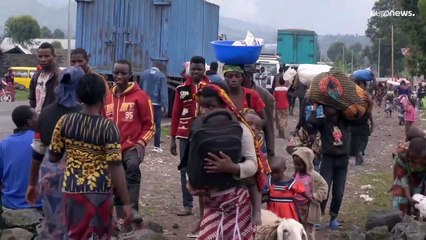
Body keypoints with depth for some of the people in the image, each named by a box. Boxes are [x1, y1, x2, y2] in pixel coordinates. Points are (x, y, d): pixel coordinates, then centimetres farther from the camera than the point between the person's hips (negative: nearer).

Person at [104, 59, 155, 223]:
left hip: (132, 146, -6)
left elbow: (149, 125, -3)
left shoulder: (140, 96, -5)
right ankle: (122, 218, 25)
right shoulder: (108, 97, 10)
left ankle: (133, 209, -35)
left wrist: (141, 143, -15)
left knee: (133, 167, -36)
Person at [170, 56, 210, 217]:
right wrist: (172, 139, 5)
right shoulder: (182, 88, 5)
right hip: (185, 135, 2)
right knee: (185, 170, 4)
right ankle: (187, 205, 11)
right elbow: (176, 114, 7)